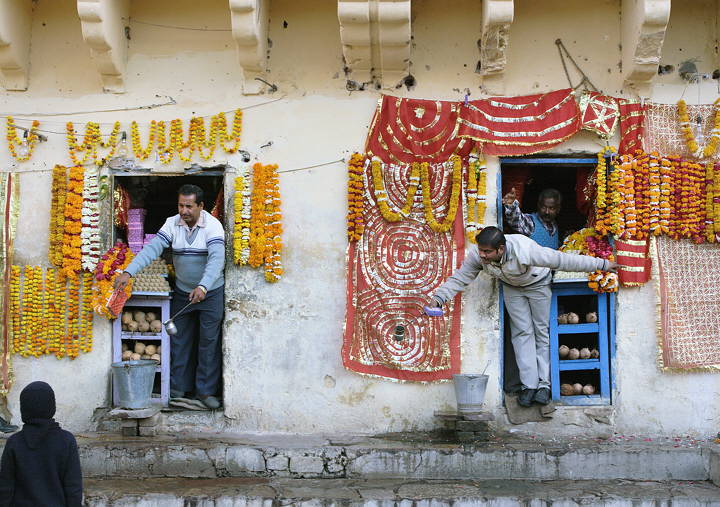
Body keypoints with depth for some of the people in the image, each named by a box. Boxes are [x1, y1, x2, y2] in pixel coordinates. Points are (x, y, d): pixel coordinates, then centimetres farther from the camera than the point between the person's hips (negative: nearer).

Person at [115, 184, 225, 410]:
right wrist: (128, 272, -30)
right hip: (182, 292, 4)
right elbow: (152, 248, -16)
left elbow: (217, 259, -31)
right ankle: (178, 388, 21)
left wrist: (203, 287, -46)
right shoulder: (172, 224, -7)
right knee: (179, 341, 10)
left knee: (209, 341, 1)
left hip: (211, 292, -4)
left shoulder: (213, 226, -19)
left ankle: (206, 391, 10)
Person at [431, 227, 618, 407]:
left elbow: (563, 260, -37)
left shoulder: (525, 251, -43)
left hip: (538, 284, -3)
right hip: (512, 288, 3)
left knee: (542, 331, -3)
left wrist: (602, 264, -30)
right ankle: (529, 385, -4)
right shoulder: (477, 255, -30)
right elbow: (458, 279, -17)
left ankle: (544, 385, 1)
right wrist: (438, 298, -31)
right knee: (522, 332, -4)